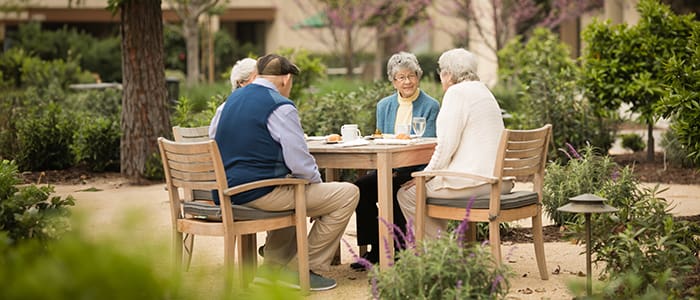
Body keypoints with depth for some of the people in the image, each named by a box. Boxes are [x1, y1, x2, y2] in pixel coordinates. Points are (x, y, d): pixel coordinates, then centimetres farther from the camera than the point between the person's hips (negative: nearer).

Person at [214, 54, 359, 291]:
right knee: (348, 194, -3)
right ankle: (309, 269, 3)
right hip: (259, 193, -10)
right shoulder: (280, 106, -12)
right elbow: (300, 164, -16)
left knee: (293, 189, 39)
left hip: (230, 191, 10)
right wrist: (316, 180, 6)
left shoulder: (233, 98, 15)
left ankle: (273, 268, 33)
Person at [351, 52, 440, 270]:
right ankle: (374, 249, -15)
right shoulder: (384, 106, 16)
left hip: (416, 172, -4)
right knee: (360, 187, -24)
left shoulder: (430, 106, 1)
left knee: (392, 189, -33)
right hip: (390, 170, 5)